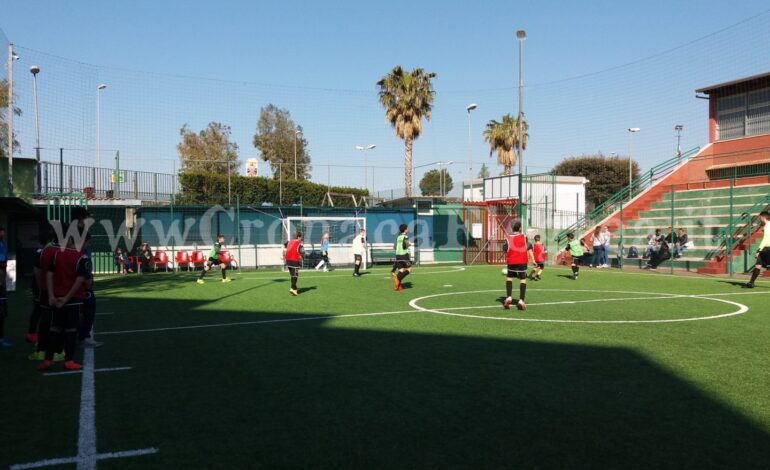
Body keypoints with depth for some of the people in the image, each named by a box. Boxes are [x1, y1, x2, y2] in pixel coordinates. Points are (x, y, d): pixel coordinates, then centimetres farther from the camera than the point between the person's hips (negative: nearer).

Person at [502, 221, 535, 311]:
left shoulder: (508, 238, 2)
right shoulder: (524, 237, 4)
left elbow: (505, 249, -5)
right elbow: (529, 248, -4)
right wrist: (533, 259, -5)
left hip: (511, 262, 1)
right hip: (523, 261, 0)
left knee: (509, 278, 16)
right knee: (523, 279, 4)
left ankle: (508, 297, 1)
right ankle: (521, 300, -7)